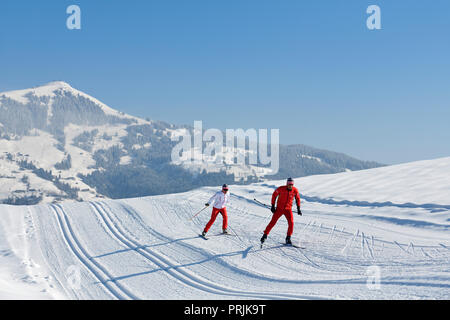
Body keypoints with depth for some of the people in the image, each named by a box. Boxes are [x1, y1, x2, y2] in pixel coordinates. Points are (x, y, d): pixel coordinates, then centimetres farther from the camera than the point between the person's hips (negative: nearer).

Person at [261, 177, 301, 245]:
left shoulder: (295, 190, -8)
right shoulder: (281, 189, -15)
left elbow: (297, 198, 9)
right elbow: (274, 195, -1)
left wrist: (298, 209, 6)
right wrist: (273, 206, -3)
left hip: (288, 209, 1)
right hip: (279, 208, -1)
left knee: (291, 223, -16)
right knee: (273, 222, -3)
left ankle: (288, 238, -2)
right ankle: (265, 235, 14)